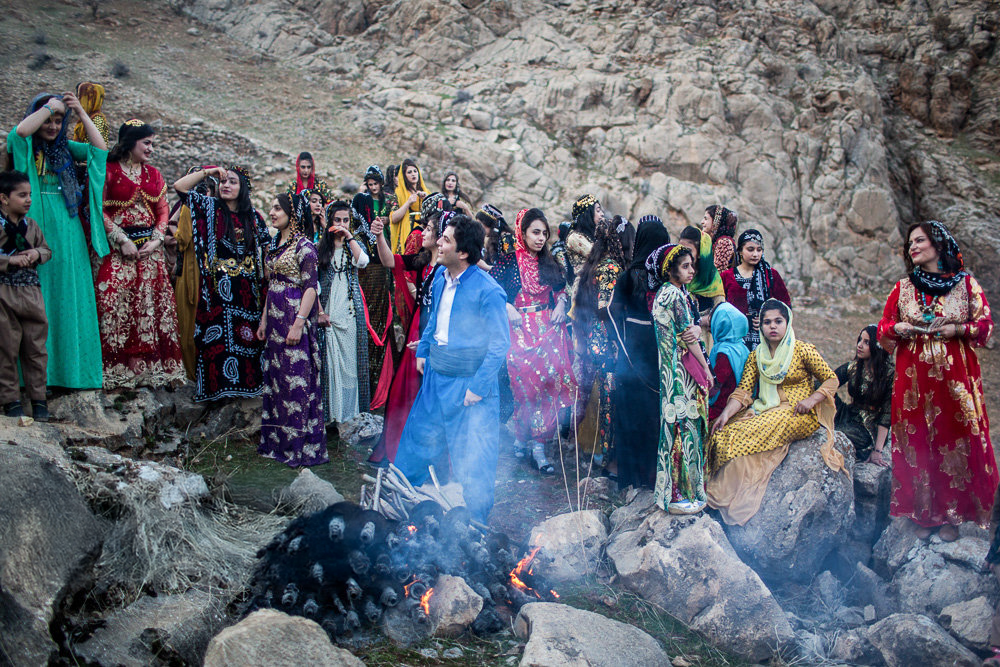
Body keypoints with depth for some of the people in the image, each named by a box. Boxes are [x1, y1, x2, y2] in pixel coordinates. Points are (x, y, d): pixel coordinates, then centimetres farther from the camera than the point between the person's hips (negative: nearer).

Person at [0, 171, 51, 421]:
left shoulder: (31, 225, 9)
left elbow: (47, 250, 17)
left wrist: (37, 254, -3)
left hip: (31, 290, 5)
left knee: (36, 346, 6)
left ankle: (38, 398, 15)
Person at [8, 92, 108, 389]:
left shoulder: (64, 148, 15)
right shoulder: (23, 147, 3)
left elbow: (100, 148, 3)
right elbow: (20, 131, -20)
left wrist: (81, 113, -2)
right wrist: (49, 106, -10)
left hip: (67, 235, 4)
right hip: (35, 234, -4)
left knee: (68, 298, 5)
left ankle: (69, 367, 12)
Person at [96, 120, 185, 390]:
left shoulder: (153, 174, 14)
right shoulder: (109, 171, -2)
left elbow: (163, 210, 13)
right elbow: (99, 209, -7)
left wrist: (156, 240, -3)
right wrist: (122, 240, -13)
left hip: (150, 247, 5)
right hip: (118, 247, -5)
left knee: (151, 302, 1)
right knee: (117, 302, -10)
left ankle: (147, 367, 7)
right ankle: (119, 370, -6)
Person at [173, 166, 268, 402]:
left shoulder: (253, 216, 10)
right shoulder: (210, 207, 5)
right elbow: (180, 187, -3)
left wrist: (264, 277, 5)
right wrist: (208, 172, -5)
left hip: (246, 288, 2)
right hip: (218, 285, -2)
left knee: (246, 336, 2)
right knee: (217, 336, -5)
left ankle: (246, 382, 10)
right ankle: (217, 383, 0)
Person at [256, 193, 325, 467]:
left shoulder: (303, 245, -10)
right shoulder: (273, 245, 15)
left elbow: (311, 287, -15)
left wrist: (299, 323, -20)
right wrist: (264, 319, 16)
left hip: (295, 317, -8)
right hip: (275, 319, 9)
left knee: (297, 379, -5)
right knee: (274, 377, 11)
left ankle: (301, 445, 3)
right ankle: (278, 441, 21)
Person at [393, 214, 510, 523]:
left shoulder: (488, 291, -19)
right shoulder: (440, 277, 3)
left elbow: (500, 344, -16)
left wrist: (477, 387, -17)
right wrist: (422, 351, 18)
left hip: (468, 384, -7)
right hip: (434, 377, 7)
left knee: (472, 462, 4)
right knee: (416, 440, 20)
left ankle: (475, 528, 22)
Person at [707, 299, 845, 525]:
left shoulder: (803, 350, 0)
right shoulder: (756, 356, 11)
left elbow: (831, 379, 3)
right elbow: (743, 391, 3)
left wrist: (811, 400, -14)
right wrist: (726, 414, -14)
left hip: (797, 414, -5)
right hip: (765, 411, 5)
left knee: (752, 433, -31)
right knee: (726, 432, -21)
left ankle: (742, 497, -21)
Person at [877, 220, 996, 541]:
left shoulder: (966, 283, 3)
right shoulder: (903, 288, 8)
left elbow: (985, 325, 3)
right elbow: (883, 330, 12)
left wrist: (957, 329, -13)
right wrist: (898, 328, -9)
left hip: (955, 374, -1)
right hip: (914, 376, 2)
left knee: (955, 438, -1)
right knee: (917, 440, 1)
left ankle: (952, 514, 10)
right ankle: (924, 513, 11)